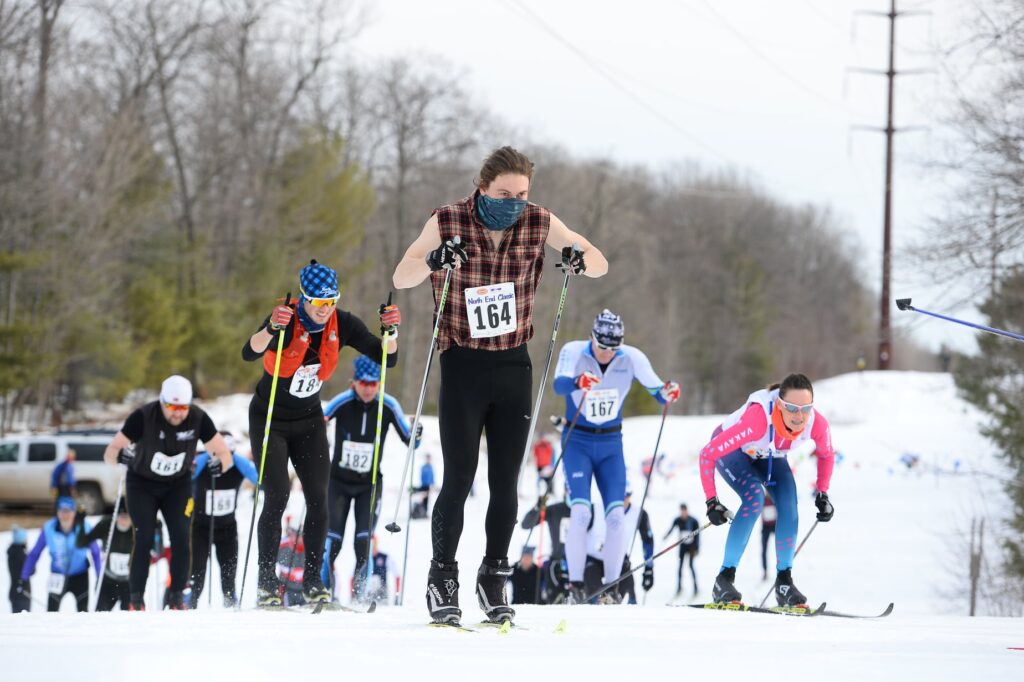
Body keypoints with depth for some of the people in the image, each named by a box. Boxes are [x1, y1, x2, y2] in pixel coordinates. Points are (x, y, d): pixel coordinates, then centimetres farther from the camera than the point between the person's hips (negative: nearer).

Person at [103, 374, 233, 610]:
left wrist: (219, 464, -36)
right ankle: (136, 599, -4)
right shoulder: (143, 417, -27)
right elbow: (110, 453, -26)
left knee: (181, 538, -13)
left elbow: (224, 454, -12)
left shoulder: (198, 419, -21)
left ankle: (177, 595, 0)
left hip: (178, 485, 2)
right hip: (142, 484, -2)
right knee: (144, 539, -14)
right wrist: (120, 456, -49)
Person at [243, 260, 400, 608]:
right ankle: (266, 580, -5)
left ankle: (313, 579, 4)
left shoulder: (342, 325, -13)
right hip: (269, 419, -4)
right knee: (277, 495, -14)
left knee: (318, 497, -5)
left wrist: (391, 331, -33)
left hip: (309, 421, 4)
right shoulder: (286, 319, -25)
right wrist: (272, 328, -59)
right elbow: (249, 353, -41)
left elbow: (387, 359, -13)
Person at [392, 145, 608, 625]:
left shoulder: (538, 224, -2)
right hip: (464, 365, -3)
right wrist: (434, 260, -36)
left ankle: (494, 578, 15)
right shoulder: (448, 223, -10)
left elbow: (601, 266, 1)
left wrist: (579, 258, -23)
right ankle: (442, 578, 4)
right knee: (459, 478, -7)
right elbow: (400, 279, -15)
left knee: (505, 481, 4)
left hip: (514, 366, 3)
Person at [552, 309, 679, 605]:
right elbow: (559, 385, -33)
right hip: (578, 442, -2)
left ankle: (611, 586, 0)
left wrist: (668, 392, -35)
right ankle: (575, 584, -10)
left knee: (616, 515, -9)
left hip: (611, 445, 2)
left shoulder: (631, 358, -9)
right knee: (581, 512, -17)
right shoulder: (574, 352, -15)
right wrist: (578, 382, -56)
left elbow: (657, 392, -11)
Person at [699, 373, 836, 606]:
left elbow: (826, 455, -5)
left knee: (788, 503, -17)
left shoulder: (817, 424, -31)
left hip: (768, 454, 4)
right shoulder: (757, 420, -45)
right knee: (754, 498, -27)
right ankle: (724, 580, -20)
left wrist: (822, 494, -9)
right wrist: (712, 501, -36)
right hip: (729, 449, -4)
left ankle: (784, 582, -5)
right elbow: (707, 455, -36)